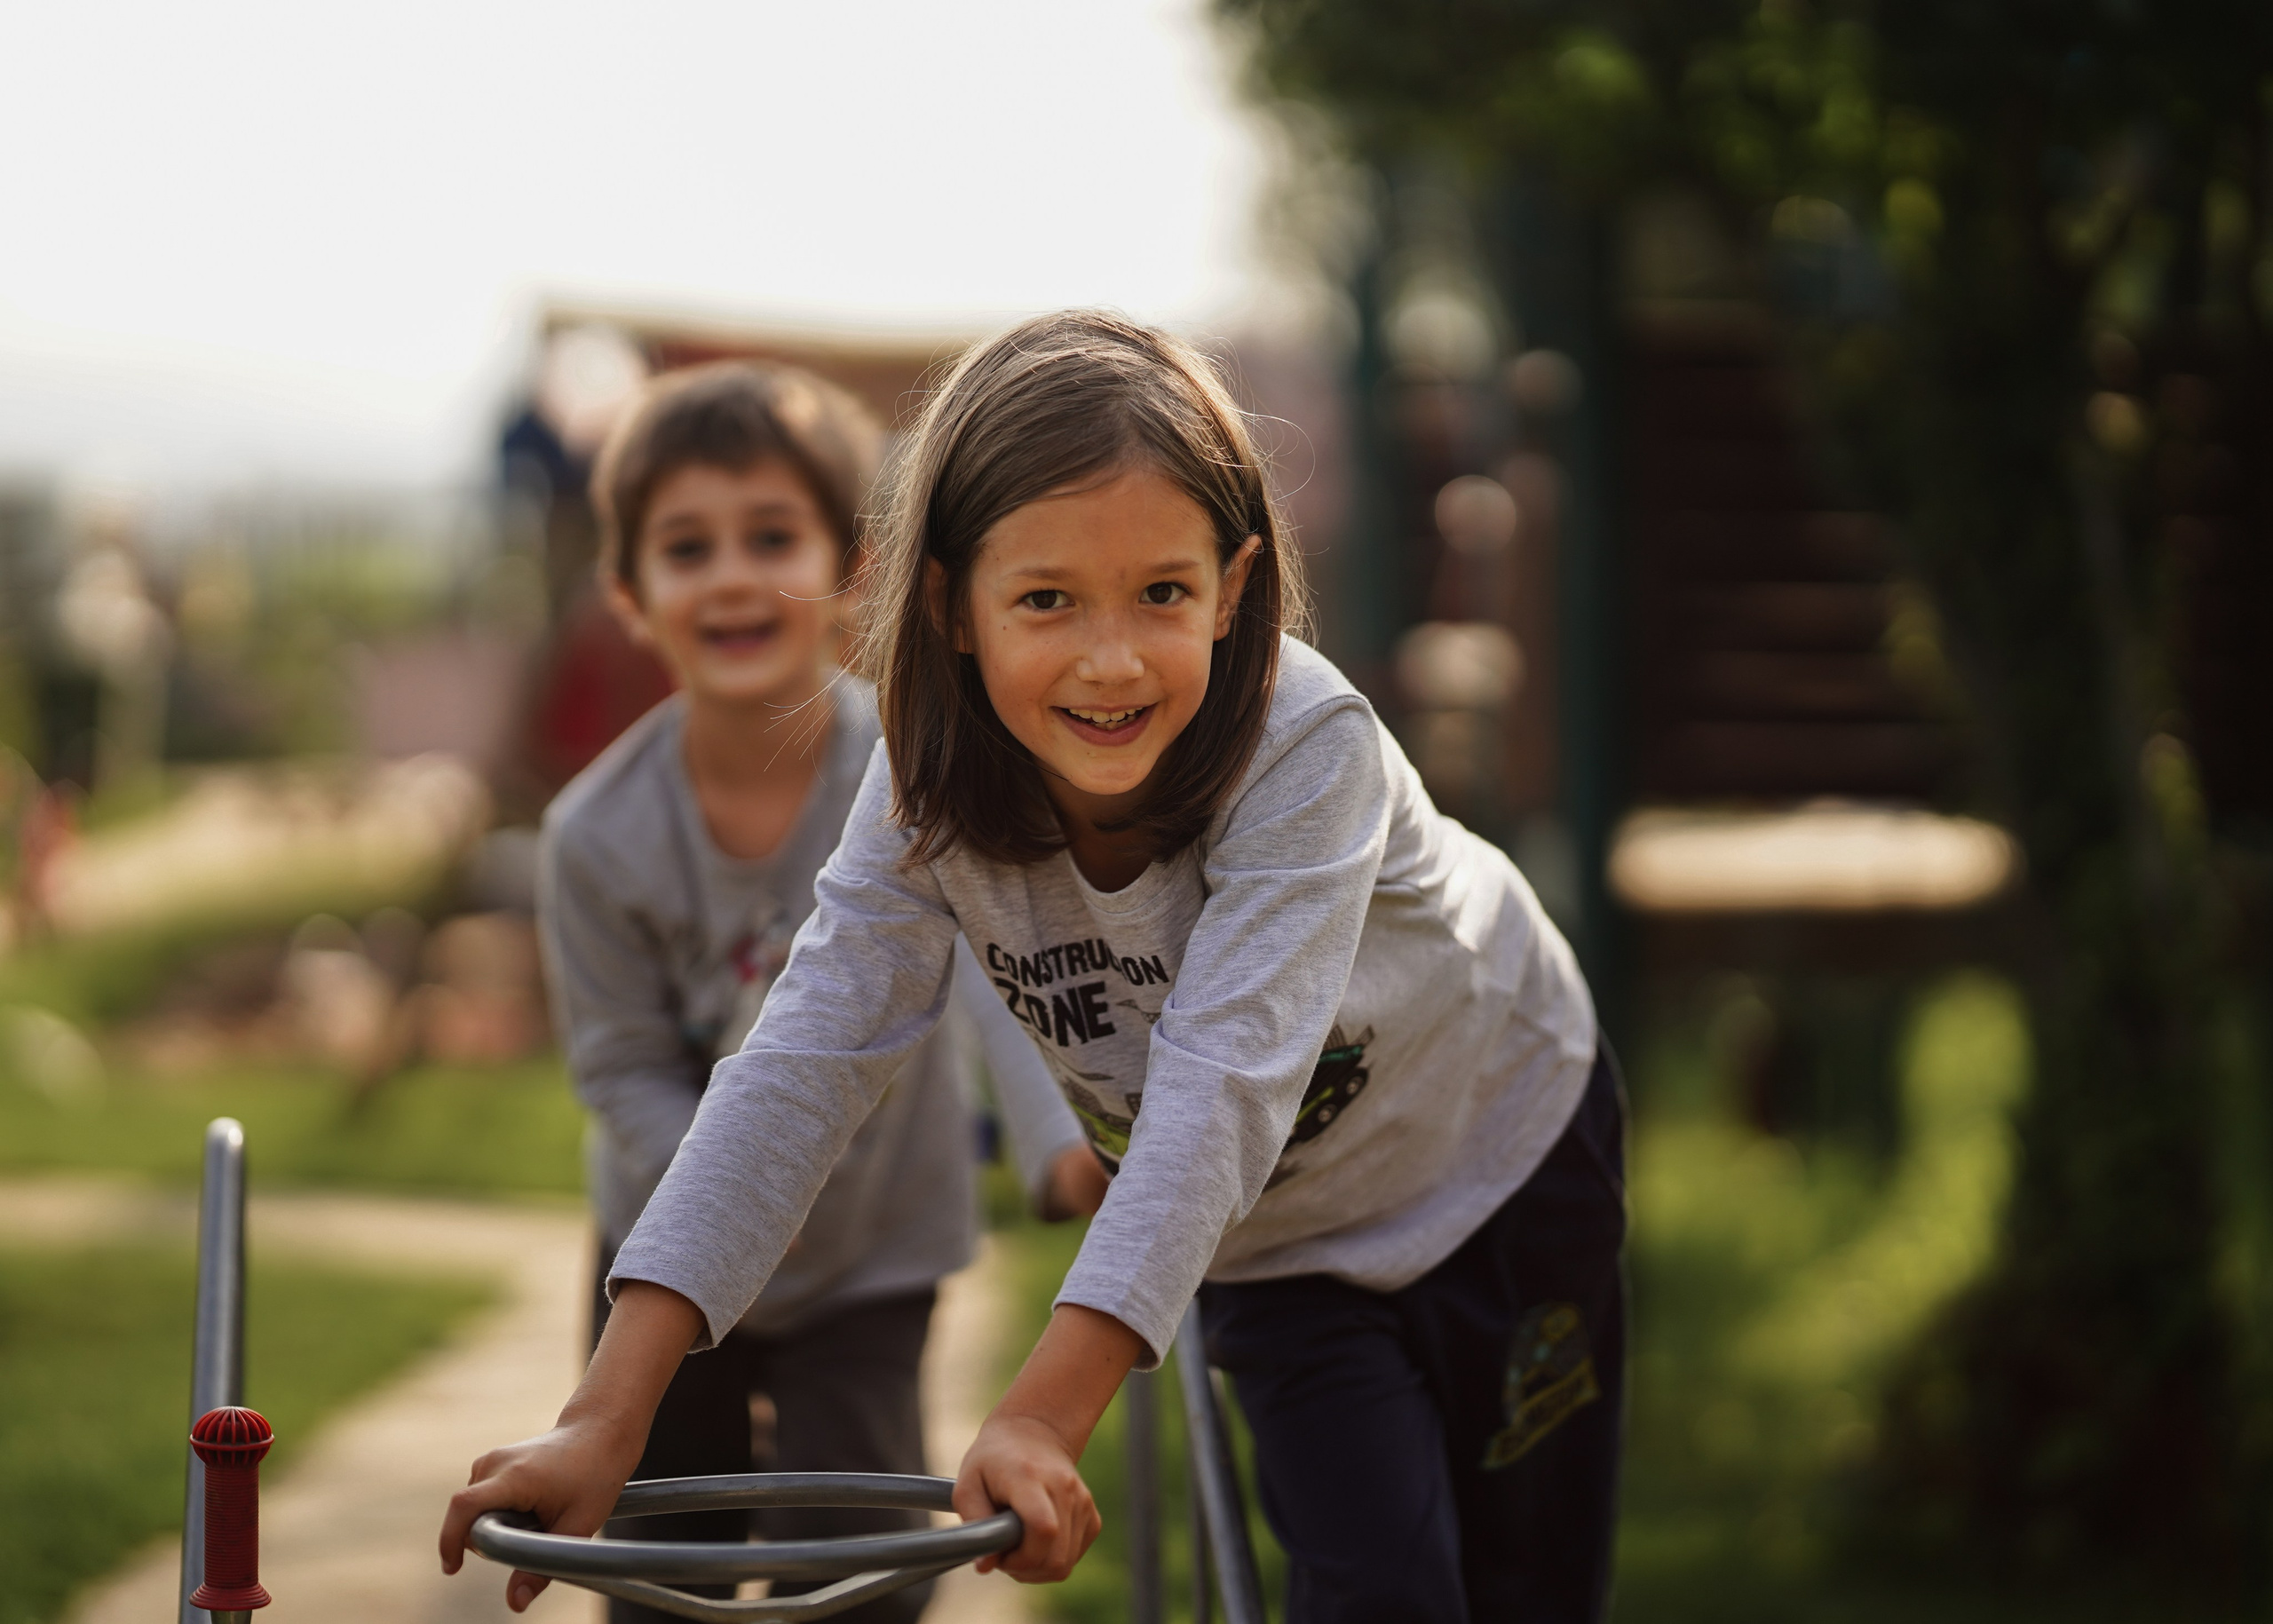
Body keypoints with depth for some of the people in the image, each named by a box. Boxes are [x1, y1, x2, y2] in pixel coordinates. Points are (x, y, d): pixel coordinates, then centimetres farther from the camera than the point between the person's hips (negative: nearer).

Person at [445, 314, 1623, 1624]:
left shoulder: (1307, 749, -35)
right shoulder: (933, 791, -24)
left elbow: (1221, 1087, -43)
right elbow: (802, 1072, -28)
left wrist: (1042, 1419, -53)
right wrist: (606, 1422, -38)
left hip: (1497, 1162, -2)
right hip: (1273, 1245, 2)